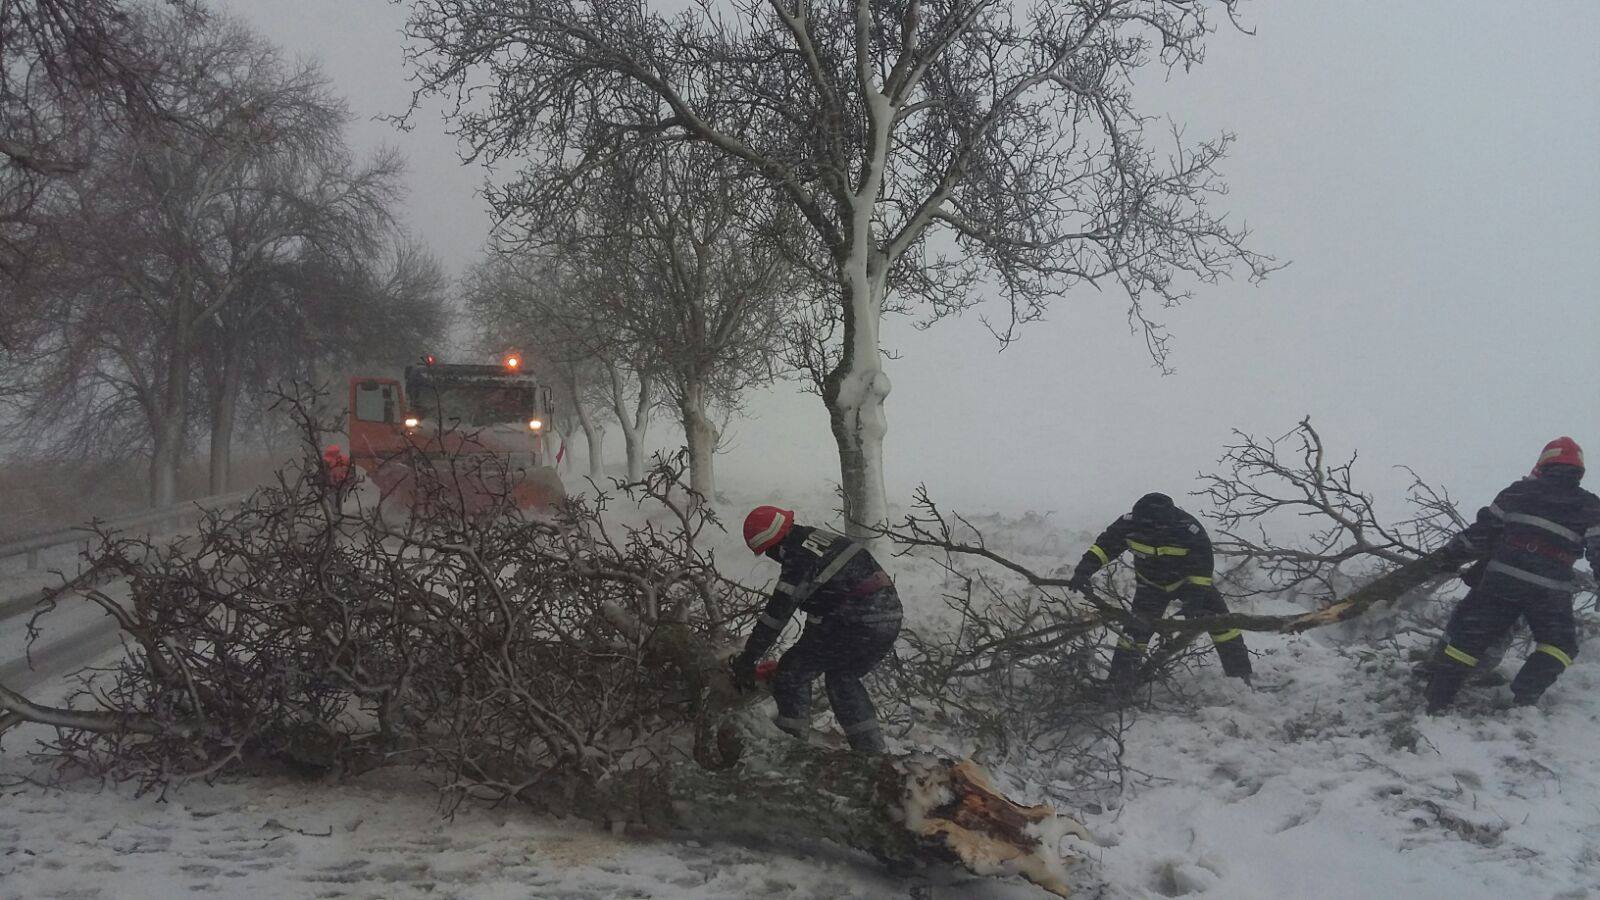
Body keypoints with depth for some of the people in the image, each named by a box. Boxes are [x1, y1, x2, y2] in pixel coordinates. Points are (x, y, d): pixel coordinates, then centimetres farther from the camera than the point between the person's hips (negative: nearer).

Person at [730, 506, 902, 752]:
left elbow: (775, 616, -8)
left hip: (856, 627, -9)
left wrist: (746, 660, 2)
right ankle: (872, 750, 27)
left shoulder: (799, 562, -13)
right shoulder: (821, 536, 14)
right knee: (842, 677, 27)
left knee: (793, 671, 4)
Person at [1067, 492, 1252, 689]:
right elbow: (1104, 546, -16)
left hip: (1188, 580, -1)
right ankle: (1117, 683, -3)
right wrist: (1084, 570, -27)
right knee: (1136, 630, -11)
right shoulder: (1129, 524, -27)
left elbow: (1201, 569, -24)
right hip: (1152, 584, 1)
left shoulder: (1190, 530, -32)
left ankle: (1240, 677, 8)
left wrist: (1194, 600, -32)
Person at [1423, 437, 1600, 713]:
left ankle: (1437, 701, 4)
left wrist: (1451, 555, 18)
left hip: (1501, 580, 1)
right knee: (1561, 644, 21)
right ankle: (1525, 697, 3)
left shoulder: (1520, 492, 10)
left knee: (1467, 636, 8)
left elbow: (1484, 530, 9)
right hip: (1551, 591, -1)